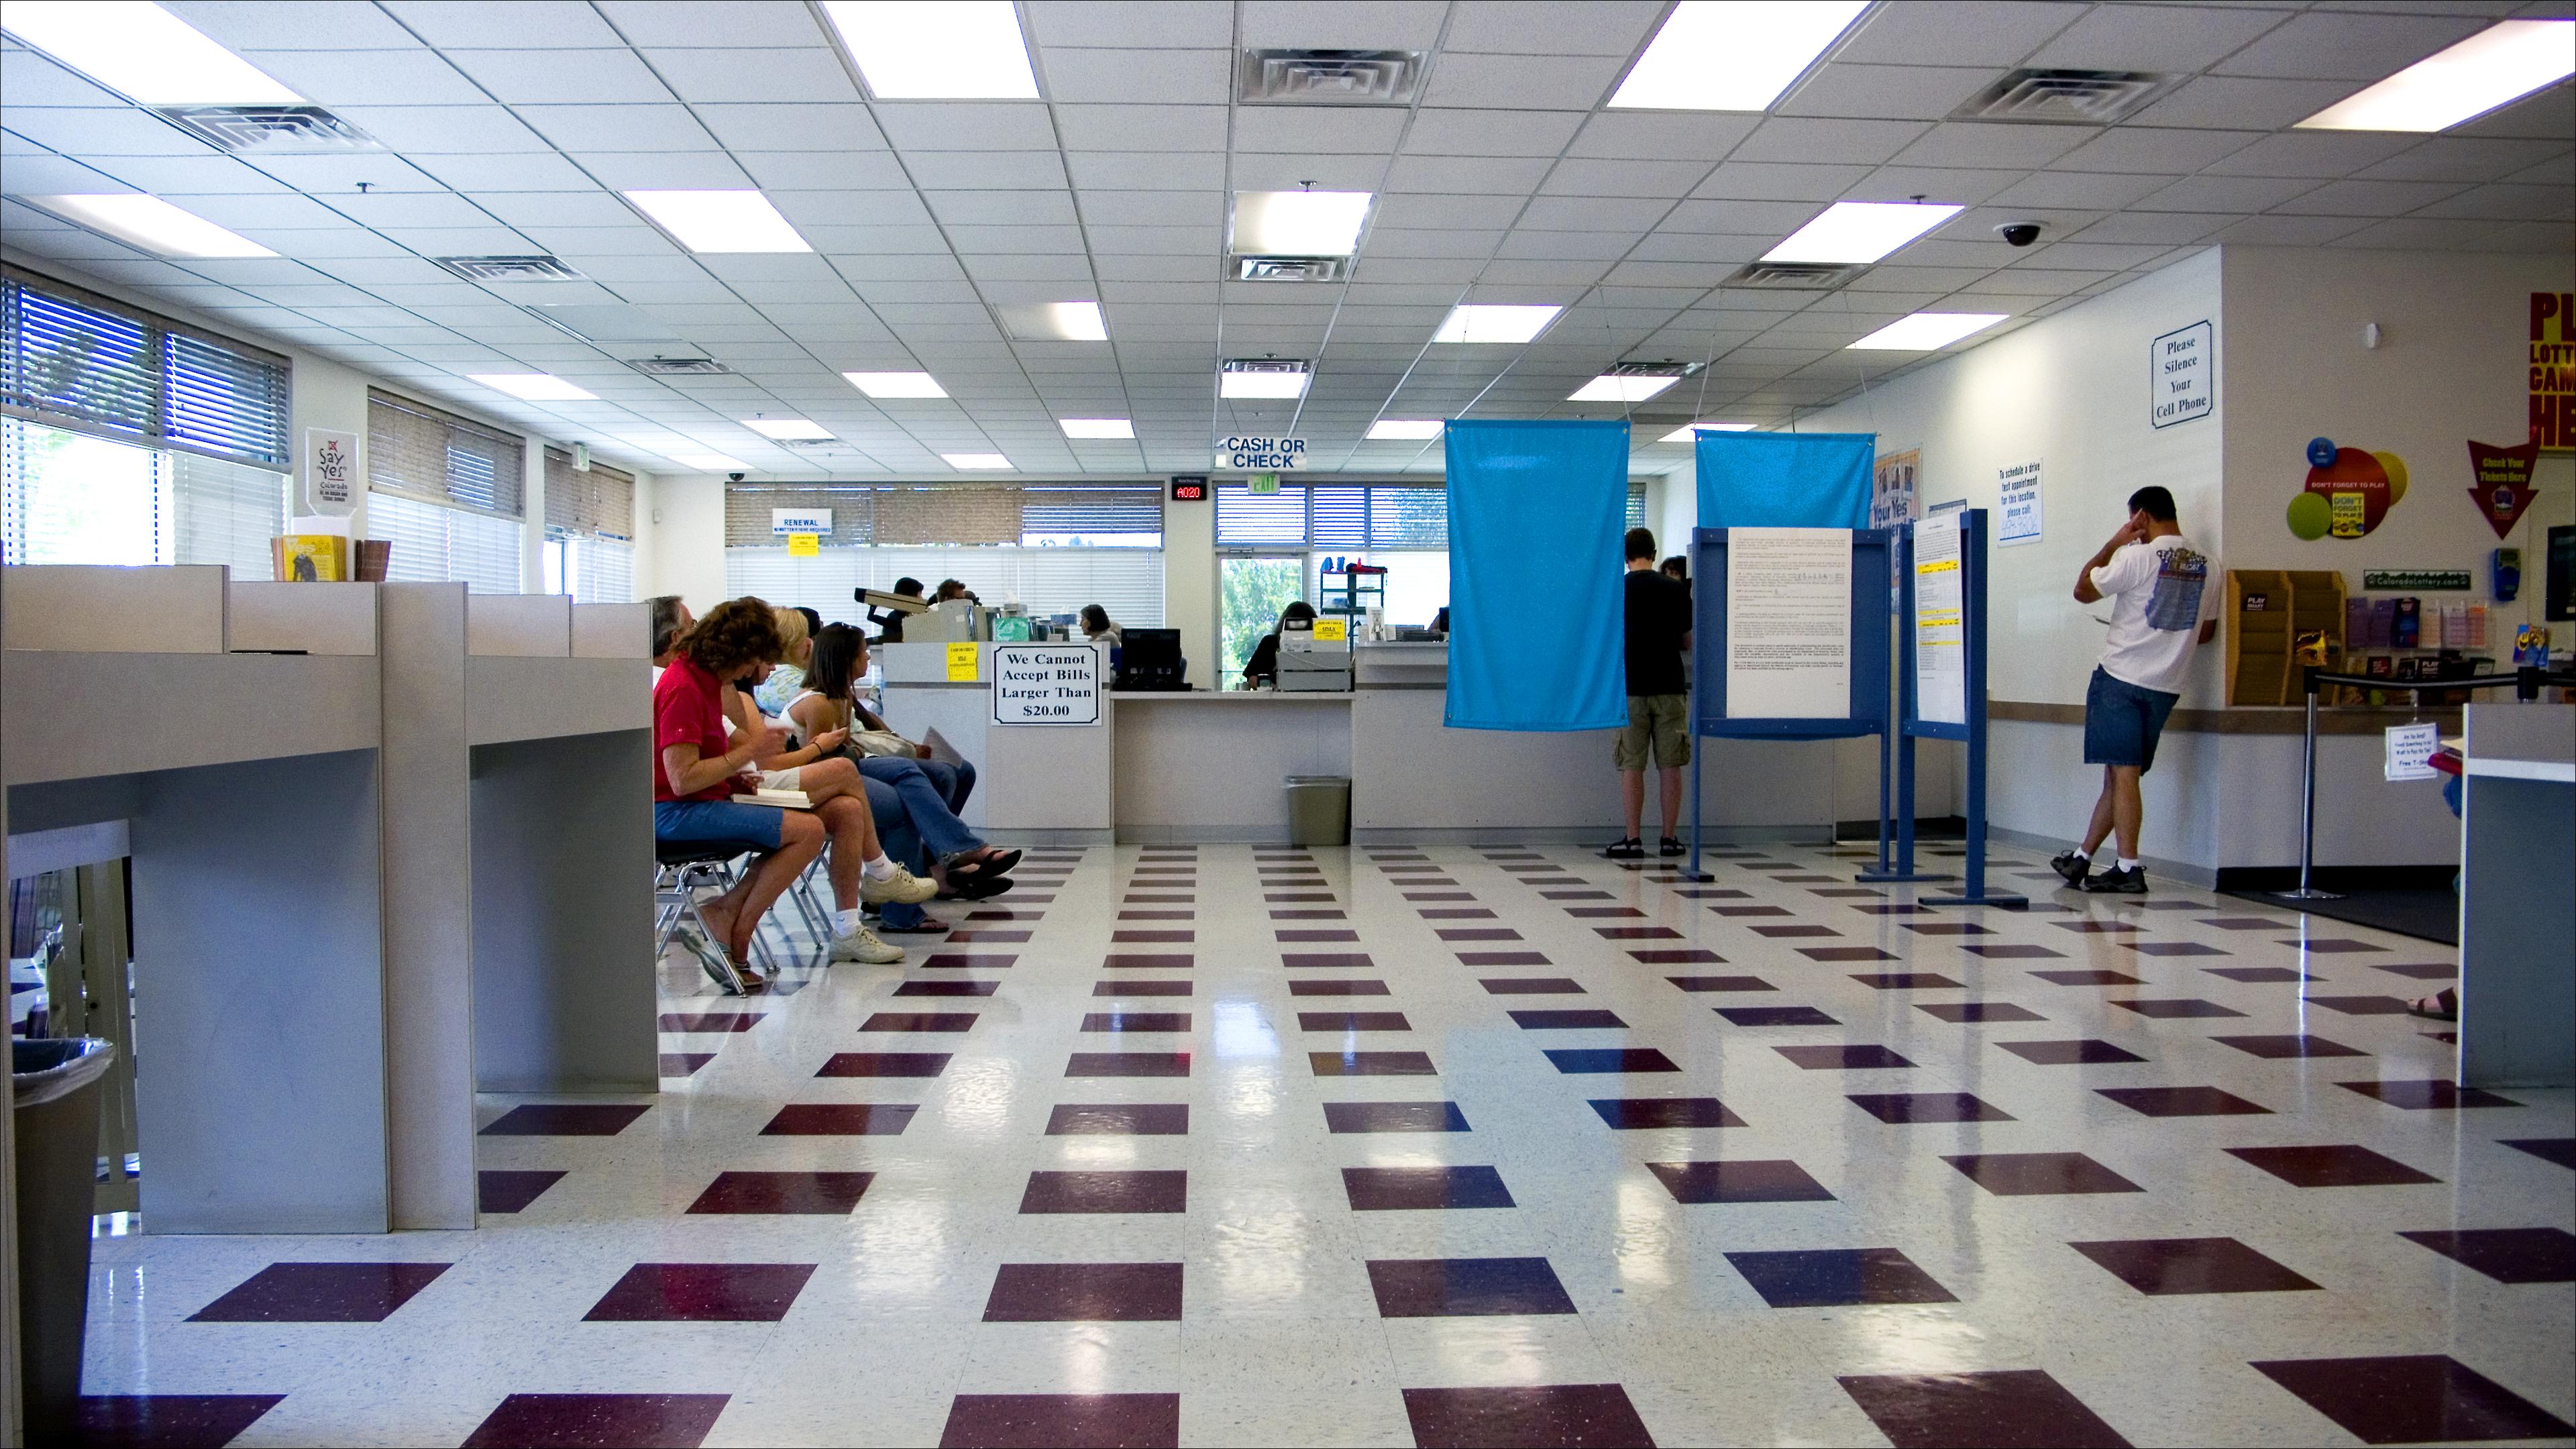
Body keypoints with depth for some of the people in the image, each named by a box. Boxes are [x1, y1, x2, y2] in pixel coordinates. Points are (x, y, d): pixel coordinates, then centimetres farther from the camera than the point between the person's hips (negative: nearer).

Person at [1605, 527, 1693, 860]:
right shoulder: (1677, 591, 1)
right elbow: (1687, 643, 8)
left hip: (1630, 689, -1)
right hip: (1670, 688, 1)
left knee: (1632, 766, 3)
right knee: (1670, 766, 5)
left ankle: (1633, 839, 2)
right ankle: (1669, 839, 8)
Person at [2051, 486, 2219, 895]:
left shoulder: (2138, 557, -13)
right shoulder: (2208, 565, 7)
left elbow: (2083, 591, -1)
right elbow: (2206, 632, 16)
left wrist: (2114, 542, 3)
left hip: (2122, 678, -7)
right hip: (2167, 686, 7)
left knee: (2123, 773, -5)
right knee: (2119, 774, 12)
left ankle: (2129, 869, -7)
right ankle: (2081, 860, 21)